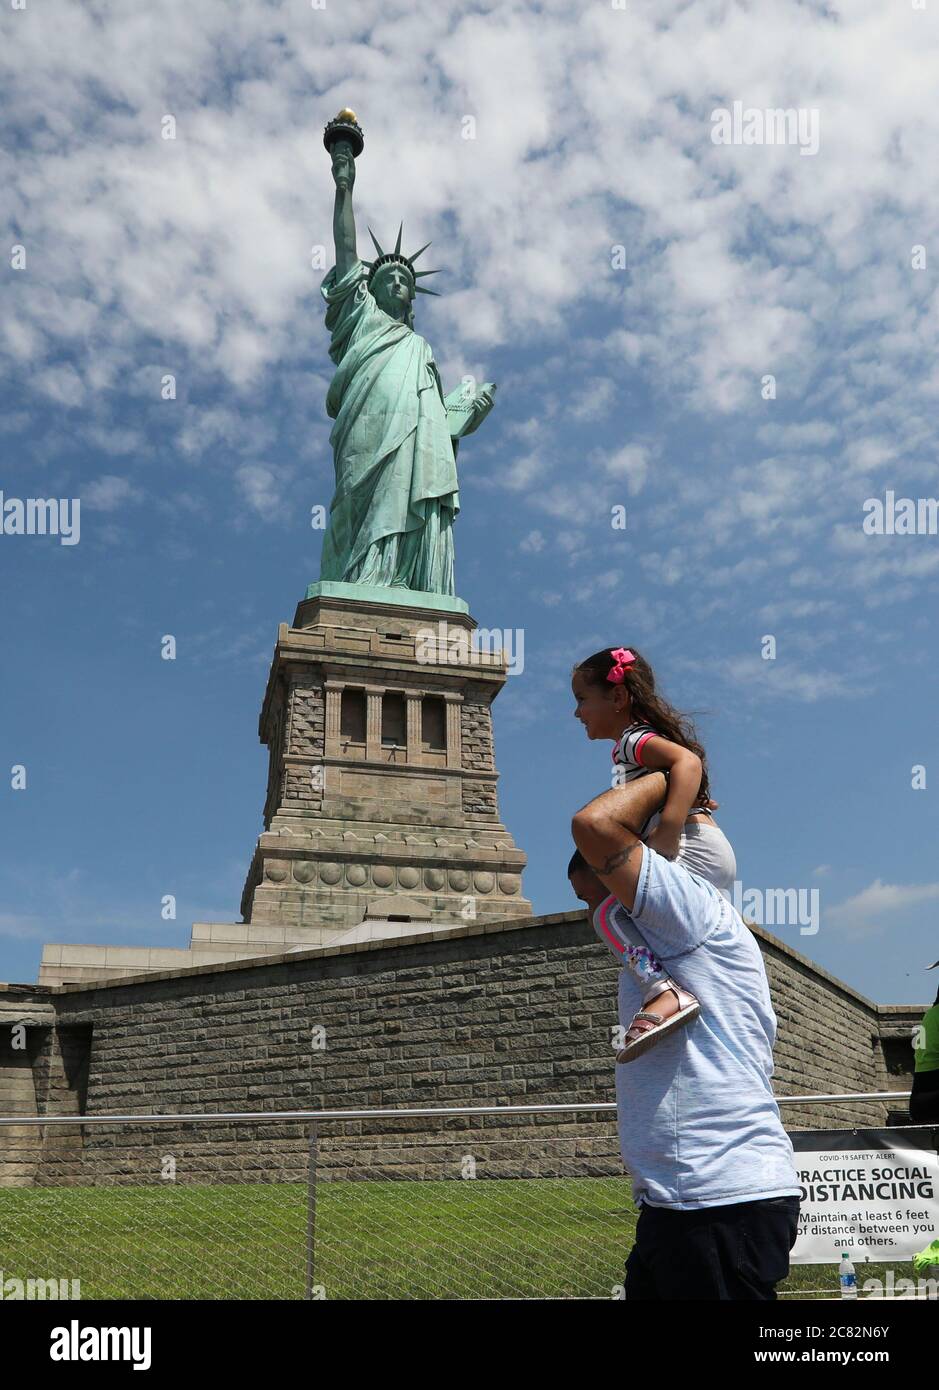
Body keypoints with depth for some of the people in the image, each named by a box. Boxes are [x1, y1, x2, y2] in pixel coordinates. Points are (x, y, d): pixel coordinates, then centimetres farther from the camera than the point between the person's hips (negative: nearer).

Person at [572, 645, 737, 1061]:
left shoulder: (633, 739, -6)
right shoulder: (642, 741, 24)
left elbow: (688, 761, -26)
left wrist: (666, 835, -33)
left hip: (693, 850, -11)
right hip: (711, 855, 11)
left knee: (609, 914, -24)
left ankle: (665, 990, -37)